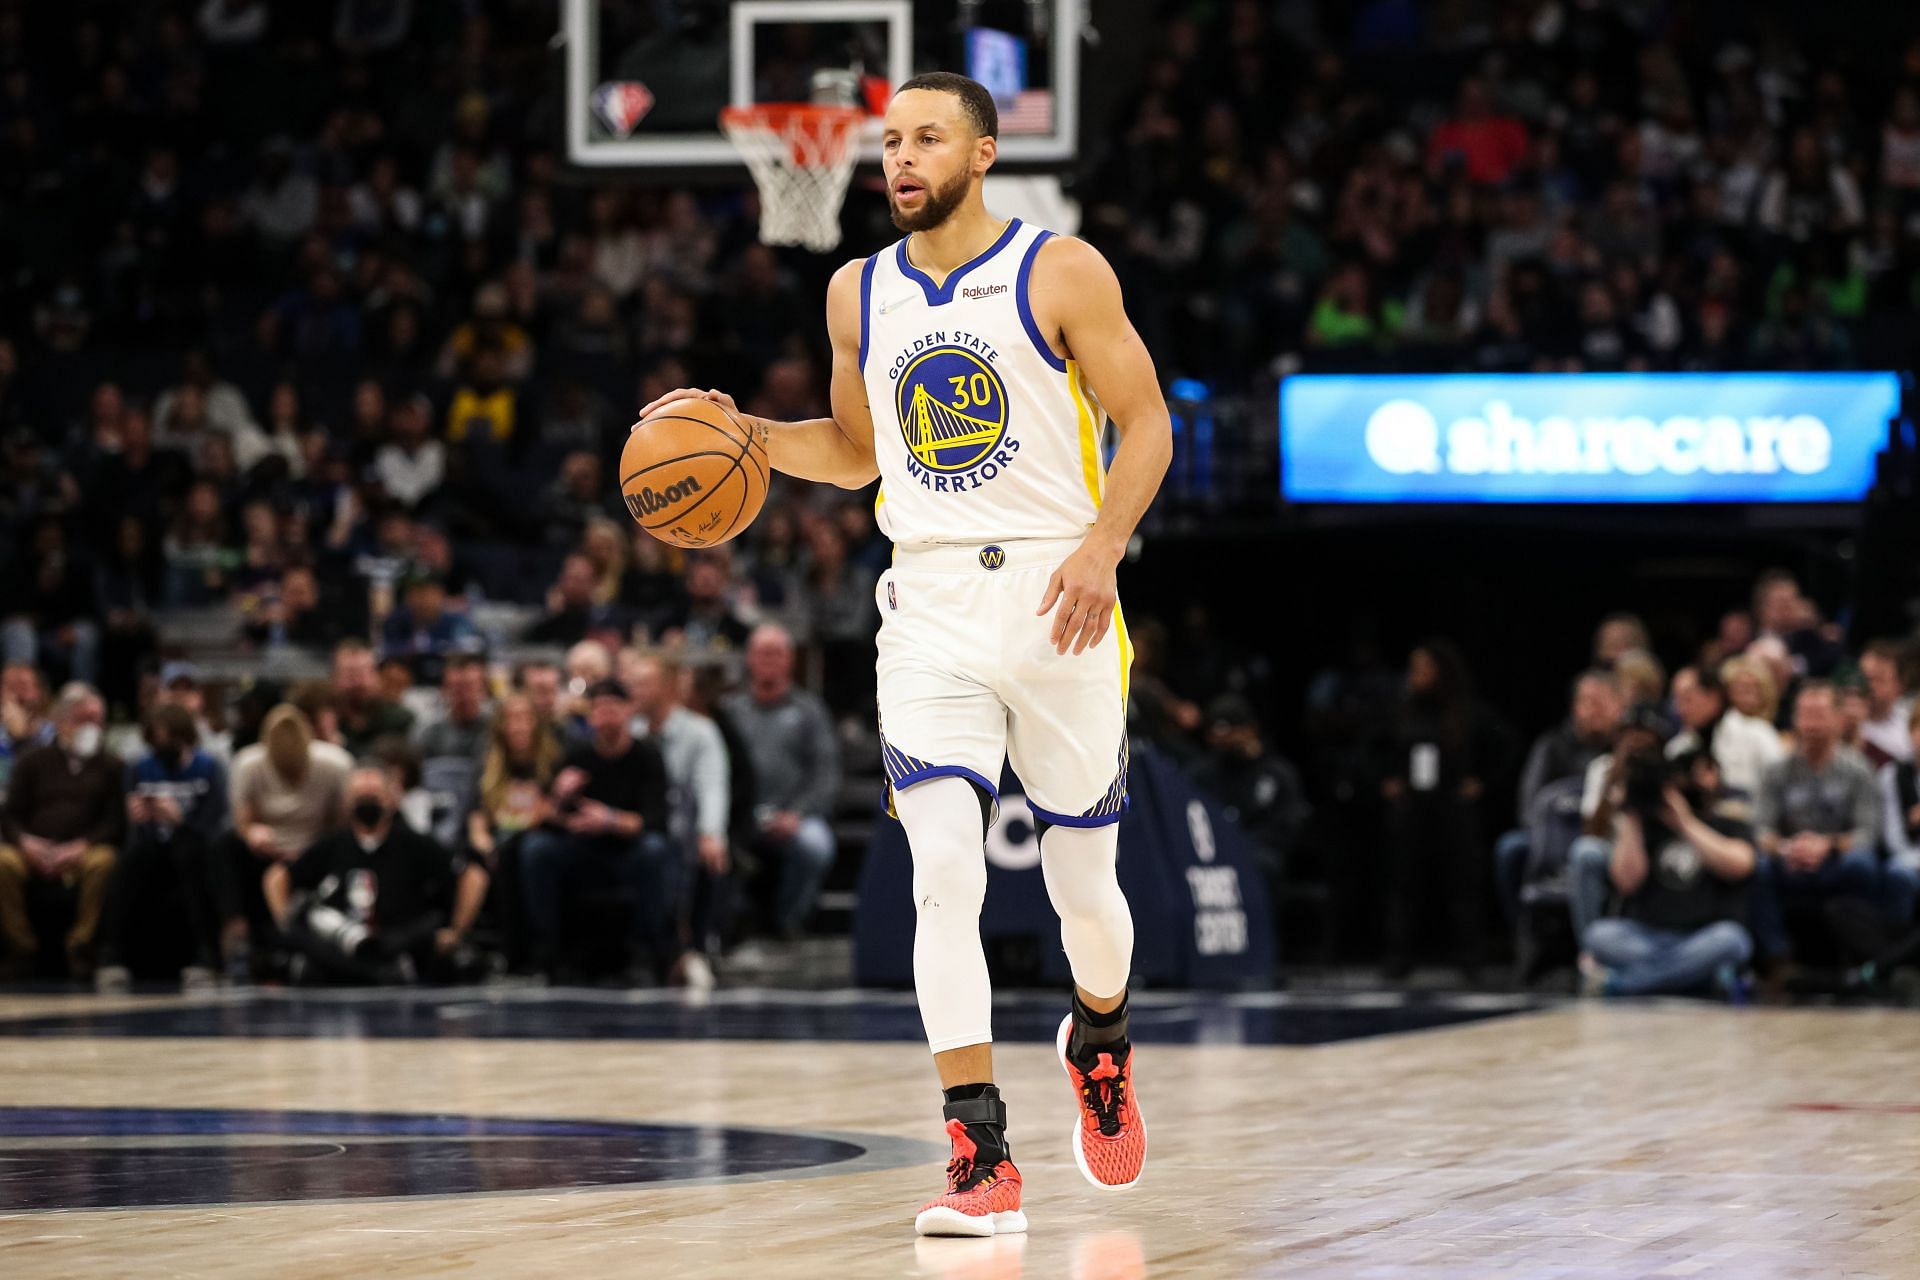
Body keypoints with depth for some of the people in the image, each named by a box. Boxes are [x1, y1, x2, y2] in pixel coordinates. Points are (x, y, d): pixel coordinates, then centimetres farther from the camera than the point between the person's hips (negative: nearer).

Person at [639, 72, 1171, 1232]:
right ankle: (984, 1159, -16)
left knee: (1084, 878, 9)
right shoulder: (860, 293, 9)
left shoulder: (1062, 272, -4)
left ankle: (1102, 1040, 44)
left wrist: (1103, 547, -20)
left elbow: (1146, 425, -5)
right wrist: (742, 434, 4)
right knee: (944, 879, -15)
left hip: (1057, 603, -2)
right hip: (930, 613, 2)